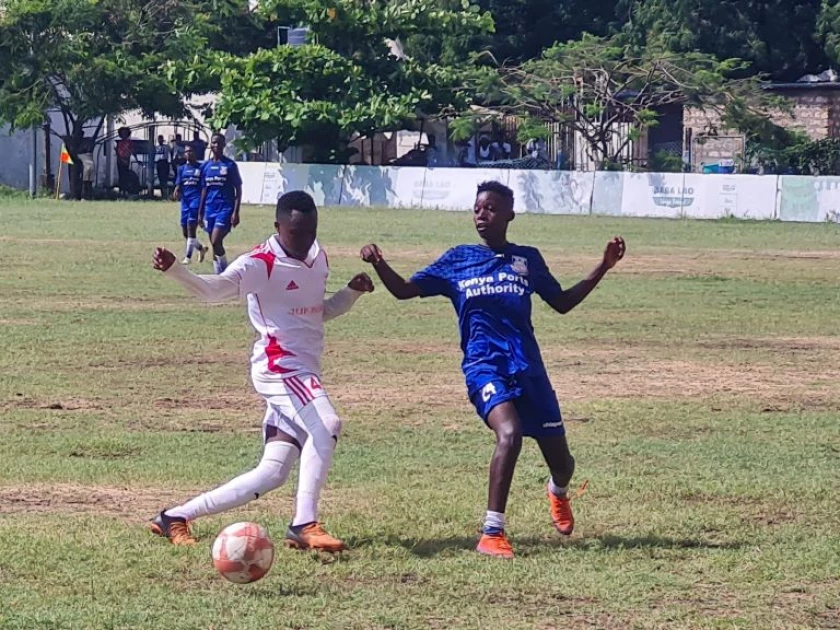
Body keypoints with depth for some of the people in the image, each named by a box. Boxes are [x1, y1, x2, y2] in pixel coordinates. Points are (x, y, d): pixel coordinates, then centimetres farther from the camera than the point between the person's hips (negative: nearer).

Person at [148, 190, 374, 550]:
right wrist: (173, 270, -43)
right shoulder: (261, 264, -11)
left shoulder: (318, 259, 15)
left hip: (303, 372, 8)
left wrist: (351, 293, 10)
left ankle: (175, 518, 13)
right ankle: (304, 524, -33)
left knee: (273, 473, 4)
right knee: (326, 425, -32)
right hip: (279, 367, -8)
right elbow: (212, 289, -25)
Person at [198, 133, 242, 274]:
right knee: (214, 244, 7)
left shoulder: (230, 165, -4)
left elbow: (238, 190, -4)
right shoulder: (205, 166, 11)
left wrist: (236, 212, -12)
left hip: (225, 208, -6)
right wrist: (200, 212, 14)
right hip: (210, 208, 6)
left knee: (216, 241, -18)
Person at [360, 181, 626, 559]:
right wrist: (378, 264, -11)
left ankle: (558, 492, 48)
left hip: (528, 368, 3)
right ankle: (492, 534, -25)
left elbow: (562, 303, 20)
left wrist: (604, 267, 12)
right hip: (484, 366, -2)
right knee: (509, 433, -33)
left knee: (561, 463, 7)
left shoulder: (527, 259, 11)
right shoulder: (458, 260, 8)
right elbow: (405, 290, 8)